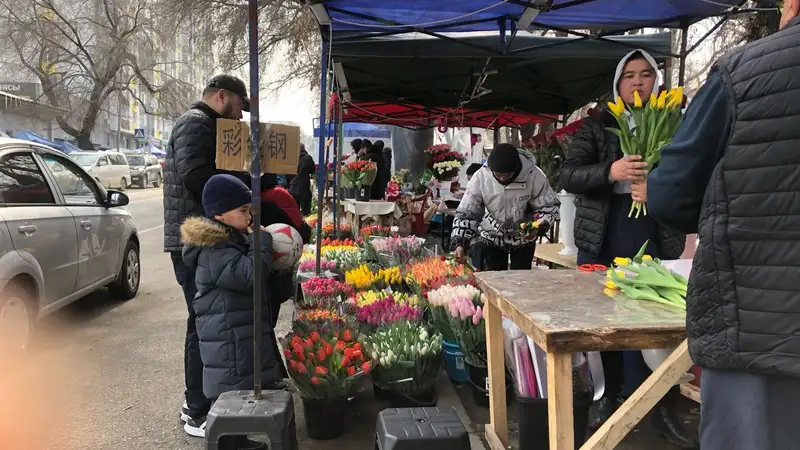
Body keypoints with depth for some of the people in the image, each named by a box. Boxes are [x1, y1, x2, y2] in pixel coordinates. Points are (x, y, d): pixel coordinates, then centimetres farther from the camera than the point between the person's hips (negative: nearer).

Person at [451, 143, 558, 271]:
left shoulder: (534, 176, -23)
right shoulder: (480, 177, -22)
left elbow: (549, 207, -12)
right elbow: (466, 213, -16)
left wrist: (537, 228, -32)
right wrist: (460, 243, -27)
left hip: (523, 238, 0)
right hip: (491, 238, 1)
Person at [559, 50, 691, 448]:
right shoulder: (596, 127, 5)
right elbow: (568, 176, -5)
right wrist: (610, 171, -22)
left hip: (657, 244, 1)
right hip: (602, 244, 0)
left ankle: (664, 409, 15)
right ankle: (610, 398, 24)